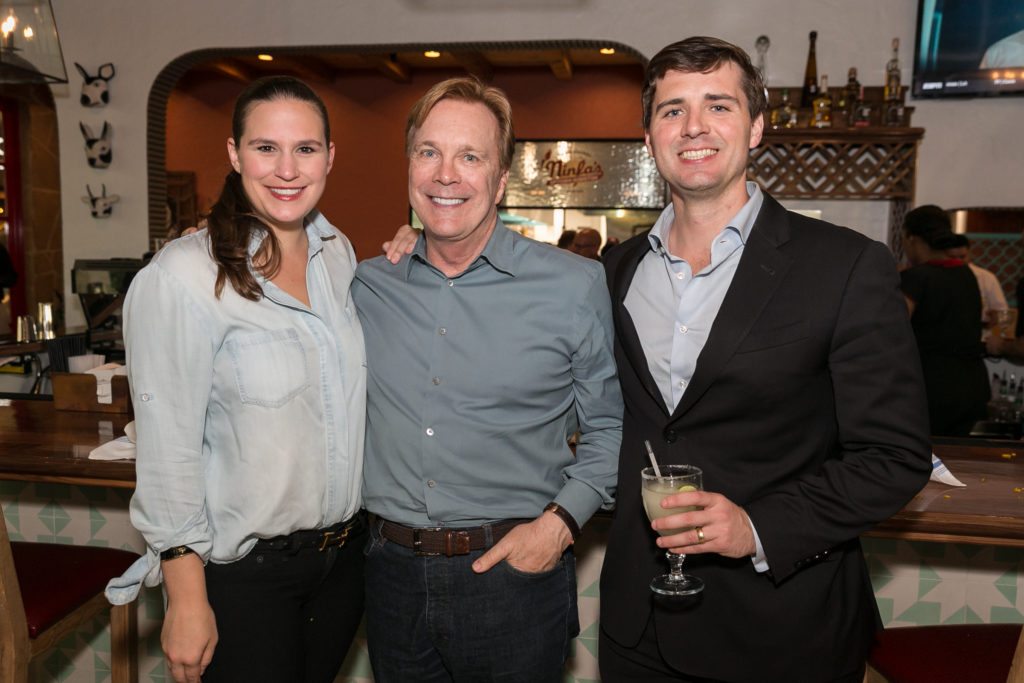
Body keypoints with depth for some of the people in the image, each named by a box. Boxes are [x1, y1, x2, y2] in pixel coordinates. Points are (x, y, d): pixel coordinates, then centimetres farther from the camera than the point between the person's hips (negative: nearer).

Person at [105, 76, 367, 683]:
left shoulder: (339, 254, 3)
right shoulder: (183, 276, -17)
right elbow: (168, 451, -16)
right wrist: (187, 599, -14)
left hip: (346, 551, 6)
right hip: (244, 570, -6)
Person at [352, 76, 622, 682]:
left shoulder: (575, 286, -7)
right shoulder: (367, 286, 2)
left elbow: (611, 427, 0)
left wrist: (560, 522, -10)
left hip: (515, 571, -2)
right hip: (394, 574, 3)